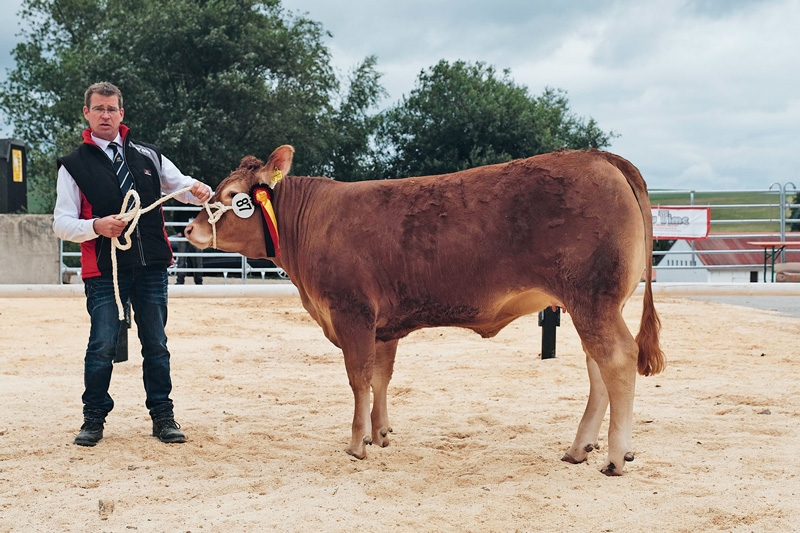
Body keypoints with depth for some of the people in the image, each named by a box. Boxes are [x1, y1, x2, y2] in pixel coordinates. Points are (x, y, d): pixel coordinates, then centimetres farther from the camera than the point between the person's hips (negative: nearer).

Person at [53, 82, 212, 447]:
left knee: (156, 344, 7)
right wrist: (96, 226, -21)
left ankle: (162, 417, 17)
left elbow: (182, 186, 16)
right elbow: (61, 222, -2)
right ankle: (94, 418, 12)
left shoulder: (148, 156, 13)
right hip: (104, 269, -3)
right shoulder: (74, 165, 3)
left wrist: (200, 190, -8)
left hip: (151, 266, 3)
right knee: (102, 345, -5)